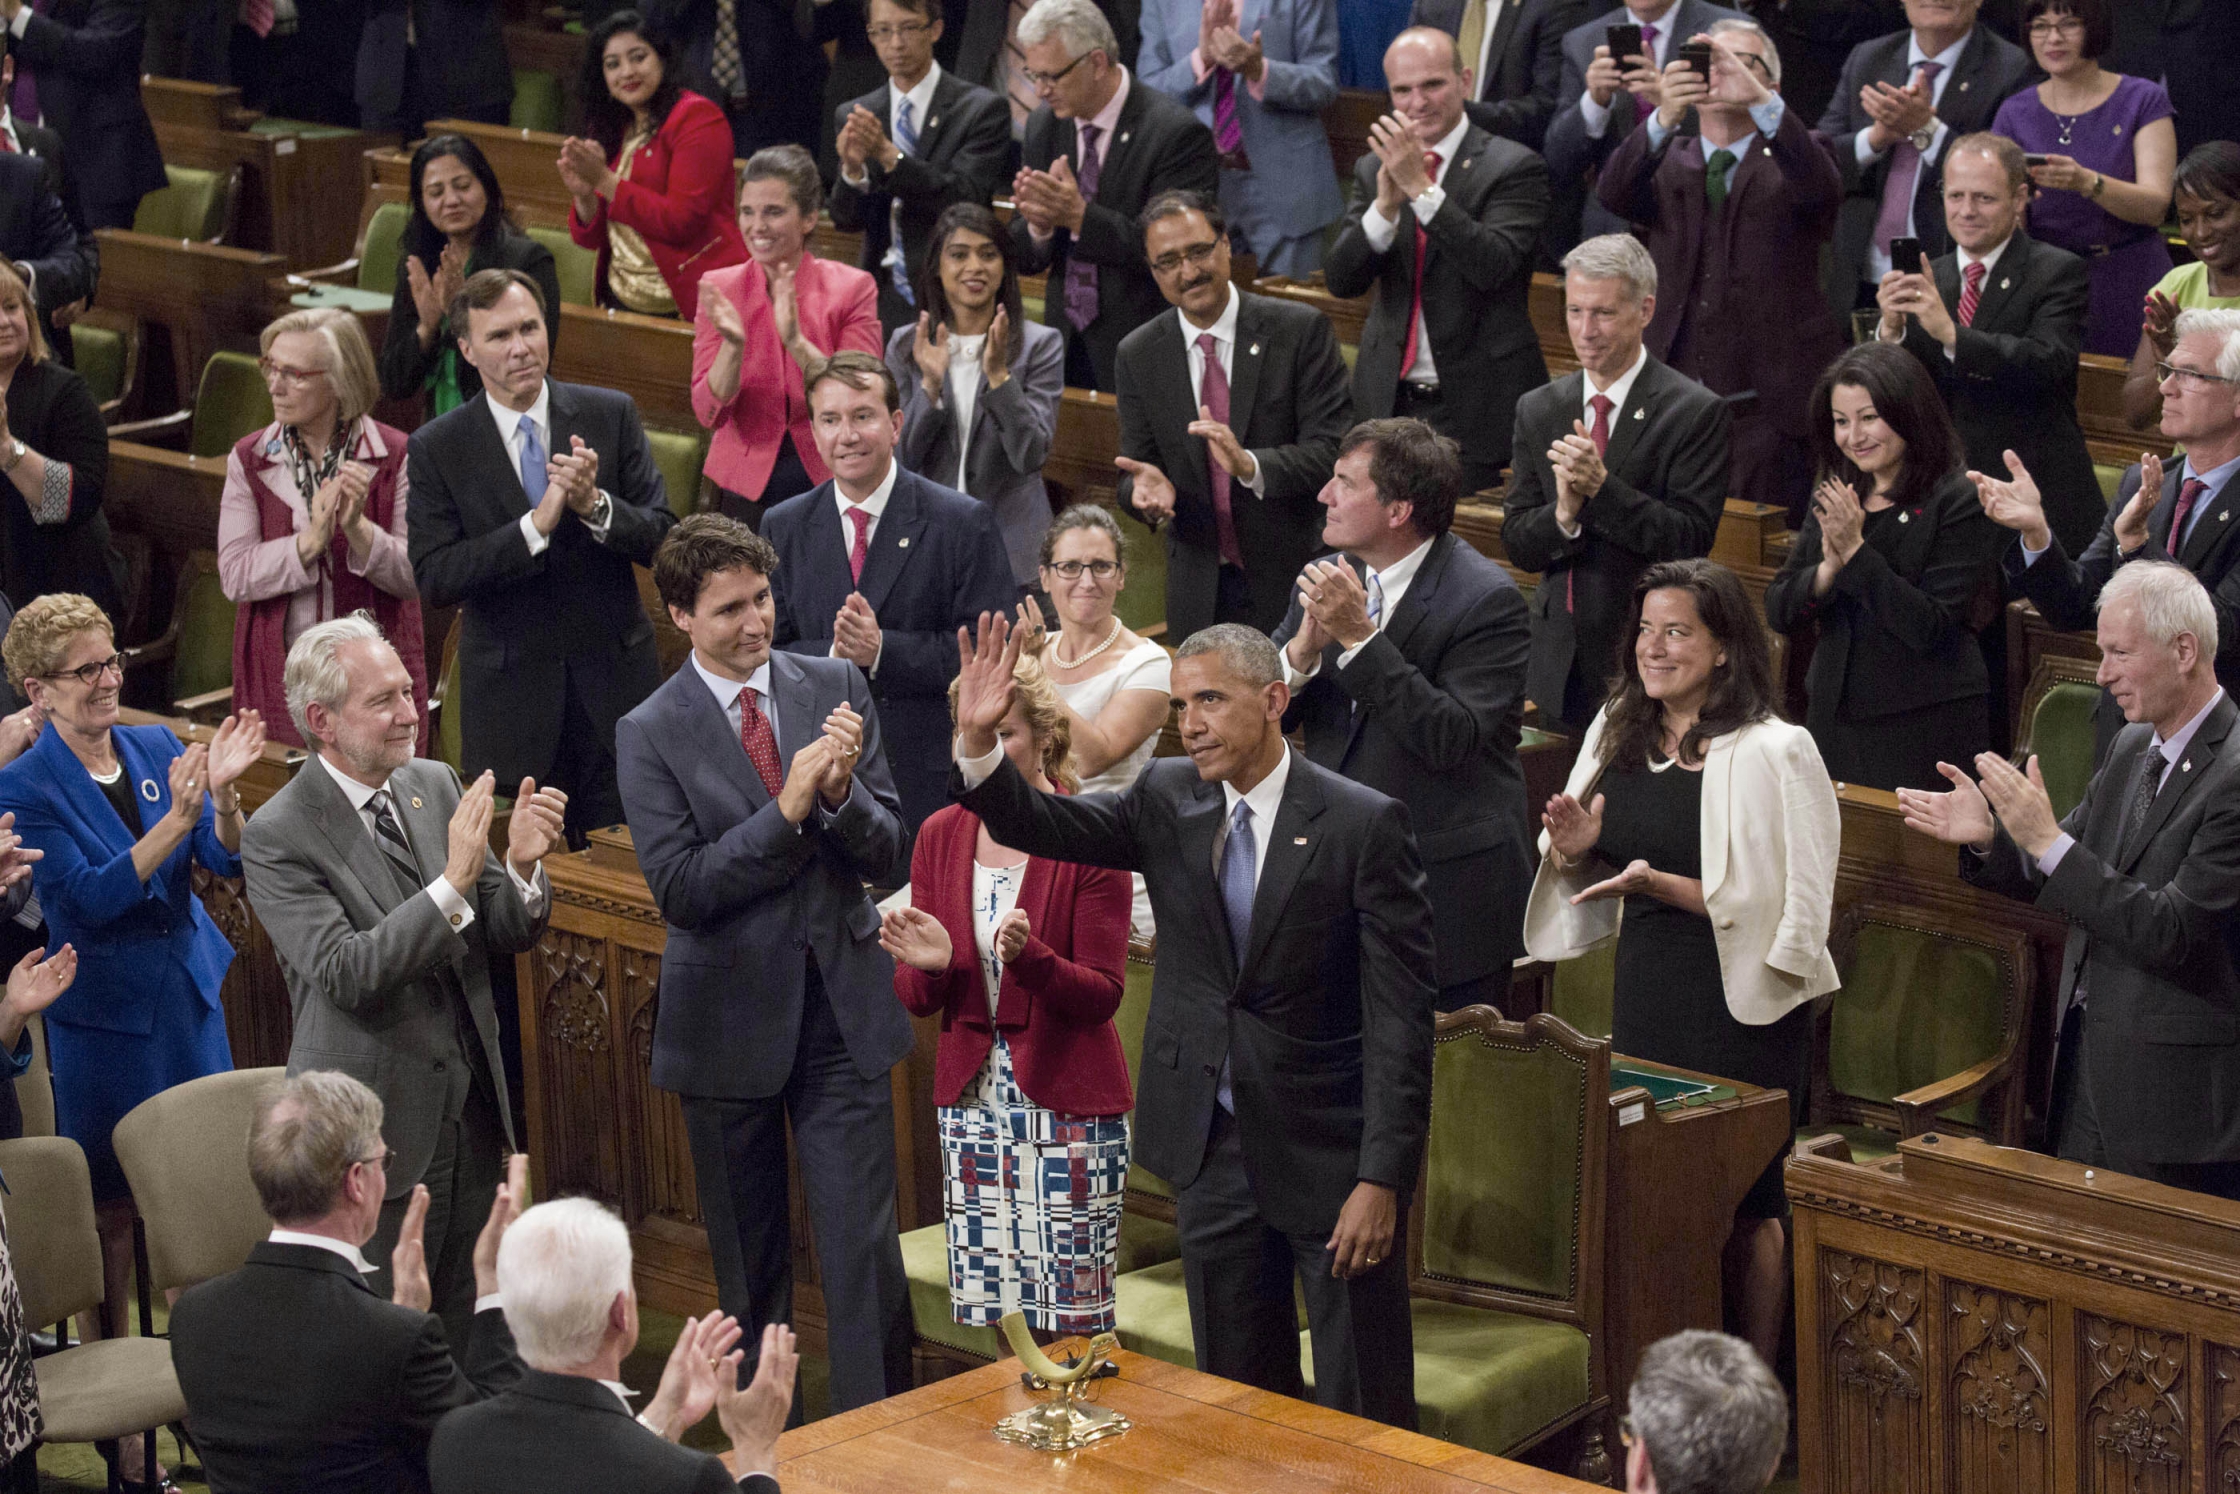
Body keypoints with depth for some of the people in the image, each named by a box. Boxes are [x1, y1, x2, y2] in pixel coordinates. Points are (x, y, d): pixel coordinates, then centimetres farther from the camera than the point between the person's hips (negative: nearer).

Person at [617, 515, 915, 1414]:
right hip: (732, 1019, -1)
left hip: (841, 1007, 1)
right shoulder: (651, 734, -7)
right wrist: (786, 809, -23)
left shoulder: (836, 688, 2)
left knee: (864, 1247, -4)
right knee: (748, 1262, 11)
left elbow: (886, 854, 0)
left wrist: (843, 792, -21)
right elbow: (679, 890, -15)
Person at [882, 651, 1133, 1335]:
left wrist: (1030, 957, -27)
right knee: (986, 1317, 4)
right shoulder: (940, 835, 7)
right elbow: (916, 1001, 9)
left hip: (1068, 1098, -4)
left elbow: (1102, 996, -10)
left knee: (1073, 1317, -5)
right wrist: (928, 966, -13)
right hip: (972, 1094, 4)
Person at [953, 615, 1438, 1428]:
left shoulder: (1365, 824, -12)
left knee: (1365, 1417, 2)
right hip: (1214, 1147, 5)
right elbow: (1038, 824, -3)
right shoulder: (1167, 799, 4)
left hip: (1329, 1149, -5)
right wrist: (978, 739, -23)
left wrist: (1383, 1177, -17)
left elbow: (1399, 1016, -13)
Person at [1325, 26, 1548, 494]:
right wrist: (1386, 204, -17)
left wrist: (1421, 187, -26)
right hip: (1391, 400, 4)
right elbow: (1341, 280, 0)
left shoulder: (1513, 168, -6)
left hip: (1475, 403, -4)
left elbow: (1494, 265, -21)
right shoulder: (1373, 169, 10)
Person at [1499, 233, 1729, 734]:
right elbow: (1518, 545, 6)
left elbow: (1691, 542, -14)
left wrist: (1601, 486, -23)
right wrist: (1563, 514, -16)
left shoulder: (1697, 412, -7)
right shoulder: (1537, 410, 9)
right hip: (1560, 663, 4)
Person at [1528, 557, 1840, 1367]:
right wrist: (1575, 851, -6)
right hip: (1644, 989, 6)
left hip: (1741, 1002, -6)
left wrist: (1661, 884, -24)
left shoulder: (1774, 754, -13)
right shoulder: (1618, 732, 7)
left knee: (1742, 1207, 0)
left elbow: (1788, 908, -16)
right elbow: (1596, 880, 18)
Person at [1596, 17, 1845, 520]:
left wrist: (1760, 101, -34)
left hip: (1769, 409, -2)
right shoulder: (1668, 161, 12)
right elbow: (1615, 195, -10)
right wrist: (1665, 116, -30)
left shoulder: (1788, 160, 7)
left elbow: (1822, 188, -18)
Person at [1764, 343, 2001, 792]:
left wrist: (1856, 552, -21)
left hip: (1924, 730, -6)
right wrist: (1829, 569, -15)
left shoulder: (1960, 502, -11)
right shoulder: (1834, 497, 8)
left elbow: (1932, 628, -19)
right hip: (1832, 717, 6)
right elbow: (1779, 613, 4)